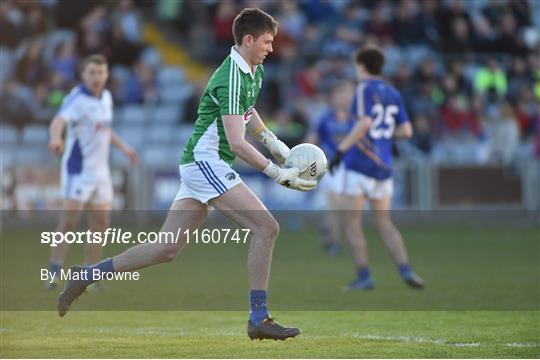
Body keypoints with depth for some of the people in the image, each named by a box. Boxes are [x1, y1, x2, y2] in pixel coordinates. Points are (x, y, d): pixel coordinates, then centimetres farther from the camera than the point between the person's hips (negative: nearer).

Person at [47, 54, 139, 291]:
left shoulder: (106, 97, 10)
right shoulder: (76, 98, -16)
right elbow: (58, 121, -36)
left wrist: (123, 147, 20)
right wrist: (56, 138, -57)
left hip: (100, 170, 8)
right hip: (78, 169, -8)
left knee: (101, 223, 6)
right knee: (70, 220, -14)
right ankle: (54, 274, -10)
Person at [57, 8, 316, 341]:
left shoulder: (255, 71, 12)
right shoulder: (230, 78, -19)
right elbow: (237, 143, -25)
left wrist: (274, 143, 25)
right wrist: (278, 174, -25)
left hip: (197, 164, 10)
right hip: (206, 161, -10)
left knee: (167, 249, 7)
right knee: (266, 227, -15)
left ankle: (87, 276, 12)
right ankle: (259, 318, -13)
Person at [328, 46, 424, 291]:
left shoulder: (365, 89, -7)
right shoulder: (393, 93, 12)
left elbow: (364, 123, -21)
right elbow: (406, 130, 9)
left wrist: (340, 150, -19)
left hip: (358, 163, -7)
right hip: (383, 166, 7)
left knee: (352, 221, 1)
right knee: (383, 223, 12)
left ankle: (364, 276, -4)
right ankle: (405, 270, -3)